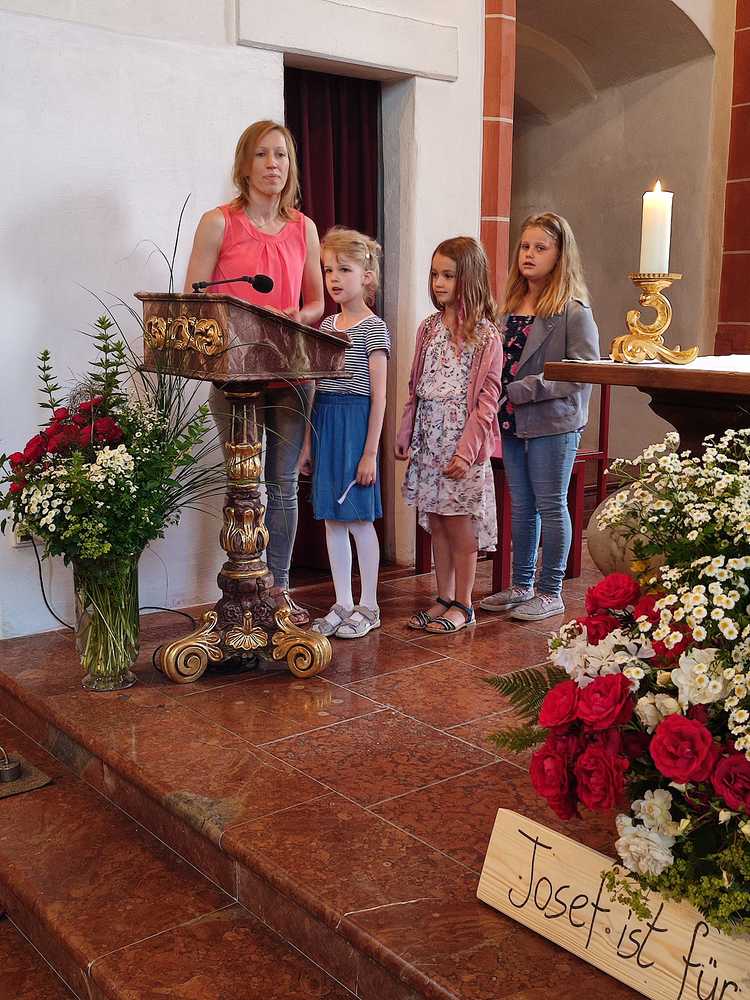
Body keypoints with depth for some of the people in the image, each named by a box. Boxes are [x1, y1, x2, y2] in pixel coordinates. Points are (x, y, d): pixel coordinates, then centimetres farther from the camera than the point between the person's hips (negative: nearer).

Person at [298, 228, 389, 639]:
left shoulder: (373, 328, -6)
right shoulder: (326, 326, 13)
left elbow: (378, 396, -10)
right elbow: (317, 389, 14)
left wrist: (370, 452, -13)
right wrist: (308, 443, 13)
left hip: (355, 423, -6)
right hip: (325, 424, 7)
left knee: (358, 517, 0)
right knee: (332, 518, 9)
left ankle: (368, 606, 13)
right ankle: (342, 604, 18)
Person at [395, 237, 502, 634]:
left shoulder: (485, 335, -7)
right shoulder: (428, 329, 11)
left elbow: (487, 398, -11)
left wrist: (466, 450, -16)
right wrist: (405, 434, 9)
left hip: (463, 441, -6)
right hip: (428, 441, 6)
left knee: (460, 524, 1)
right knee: (435, 523, 11)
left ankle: (462, 605, 13)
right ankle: (443, 598, 22)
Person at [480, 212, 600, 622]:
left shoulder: (573, 312, -11)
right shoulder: (511, 307, 10)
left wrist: (521, 390, -19)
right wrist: (497, 399, 3)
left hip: (553, 423, -7)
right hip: (512, 422, 7)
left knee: (551, 507, 3)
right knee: (521, 506, 14)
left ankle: (551, 592, 15)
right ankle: (521, 586, 26)